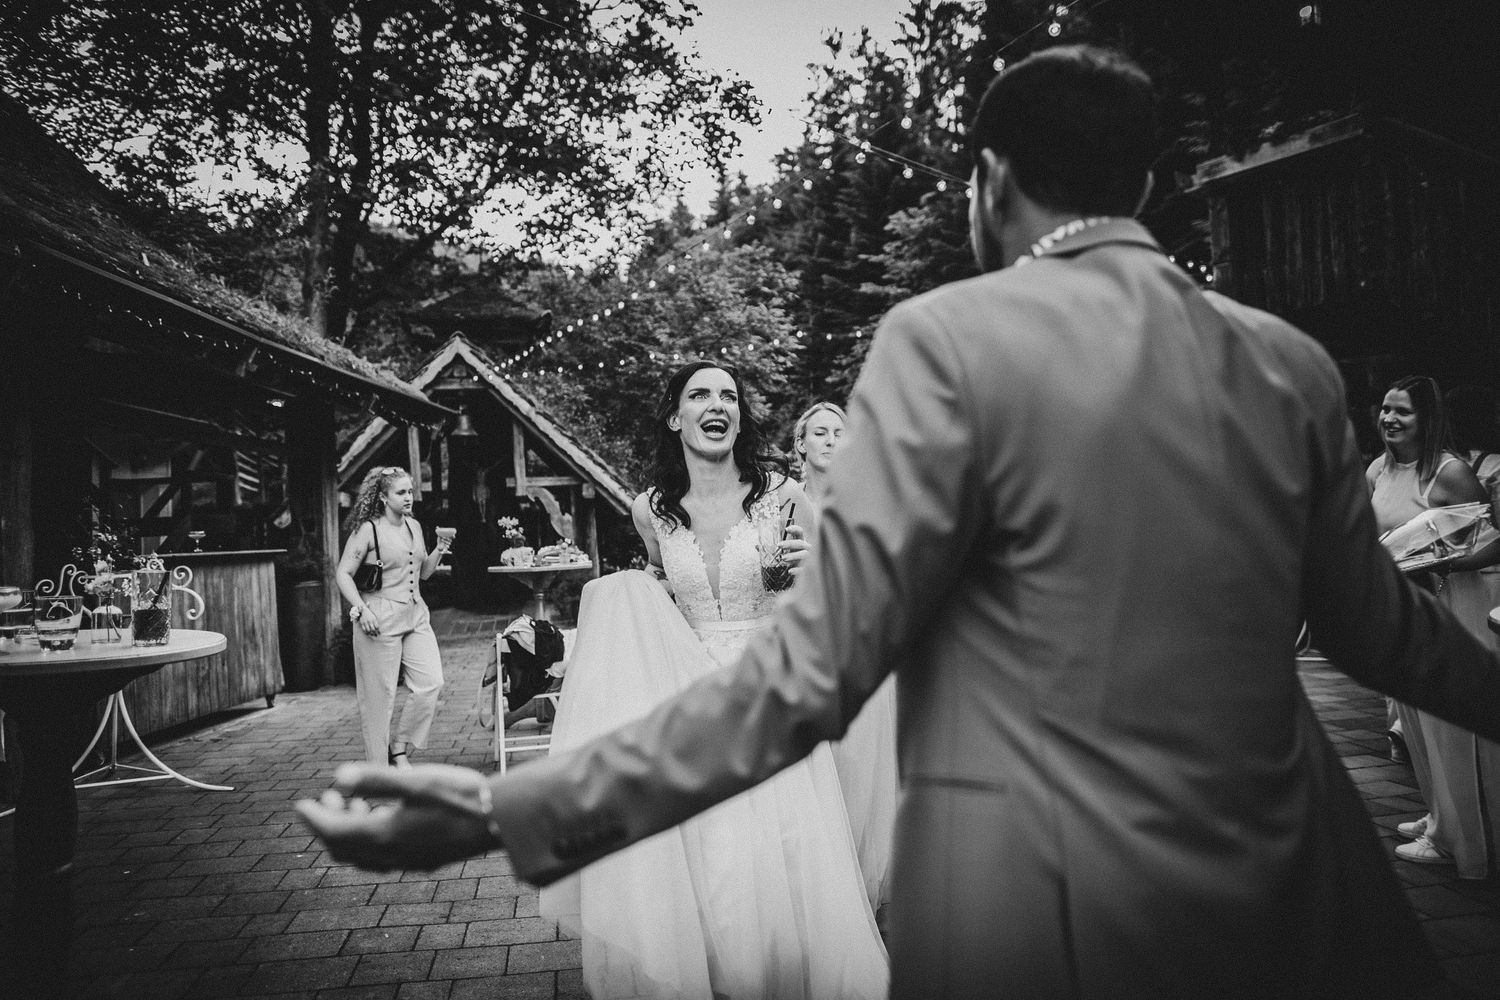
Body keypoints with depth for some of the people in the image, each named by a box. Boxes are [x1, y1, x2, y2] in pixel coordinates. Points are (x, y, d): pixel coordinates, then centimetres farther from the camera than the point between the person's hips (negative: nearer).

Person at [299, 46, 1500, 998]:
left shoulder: (946, 337, -15)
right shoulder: (1295, 364, 1)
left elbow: (813, 671, -20)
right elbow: (1376, 623, 11)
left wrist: (505, 811, -16)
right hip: (1284, 887, 6)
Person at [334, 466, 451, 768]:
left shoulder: (414, 526, 11)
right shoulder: (367, 530, -8)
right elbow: (343, 575, -8)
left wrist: (440, 548, 3)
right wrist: (362, 610, -19)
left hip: (416, 615, 6)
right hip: (380, 619, -6)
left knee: (431, 682, -4)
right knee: (380, 695, 1)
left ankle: (400, 749, 12)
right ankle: (378, 767, 13)